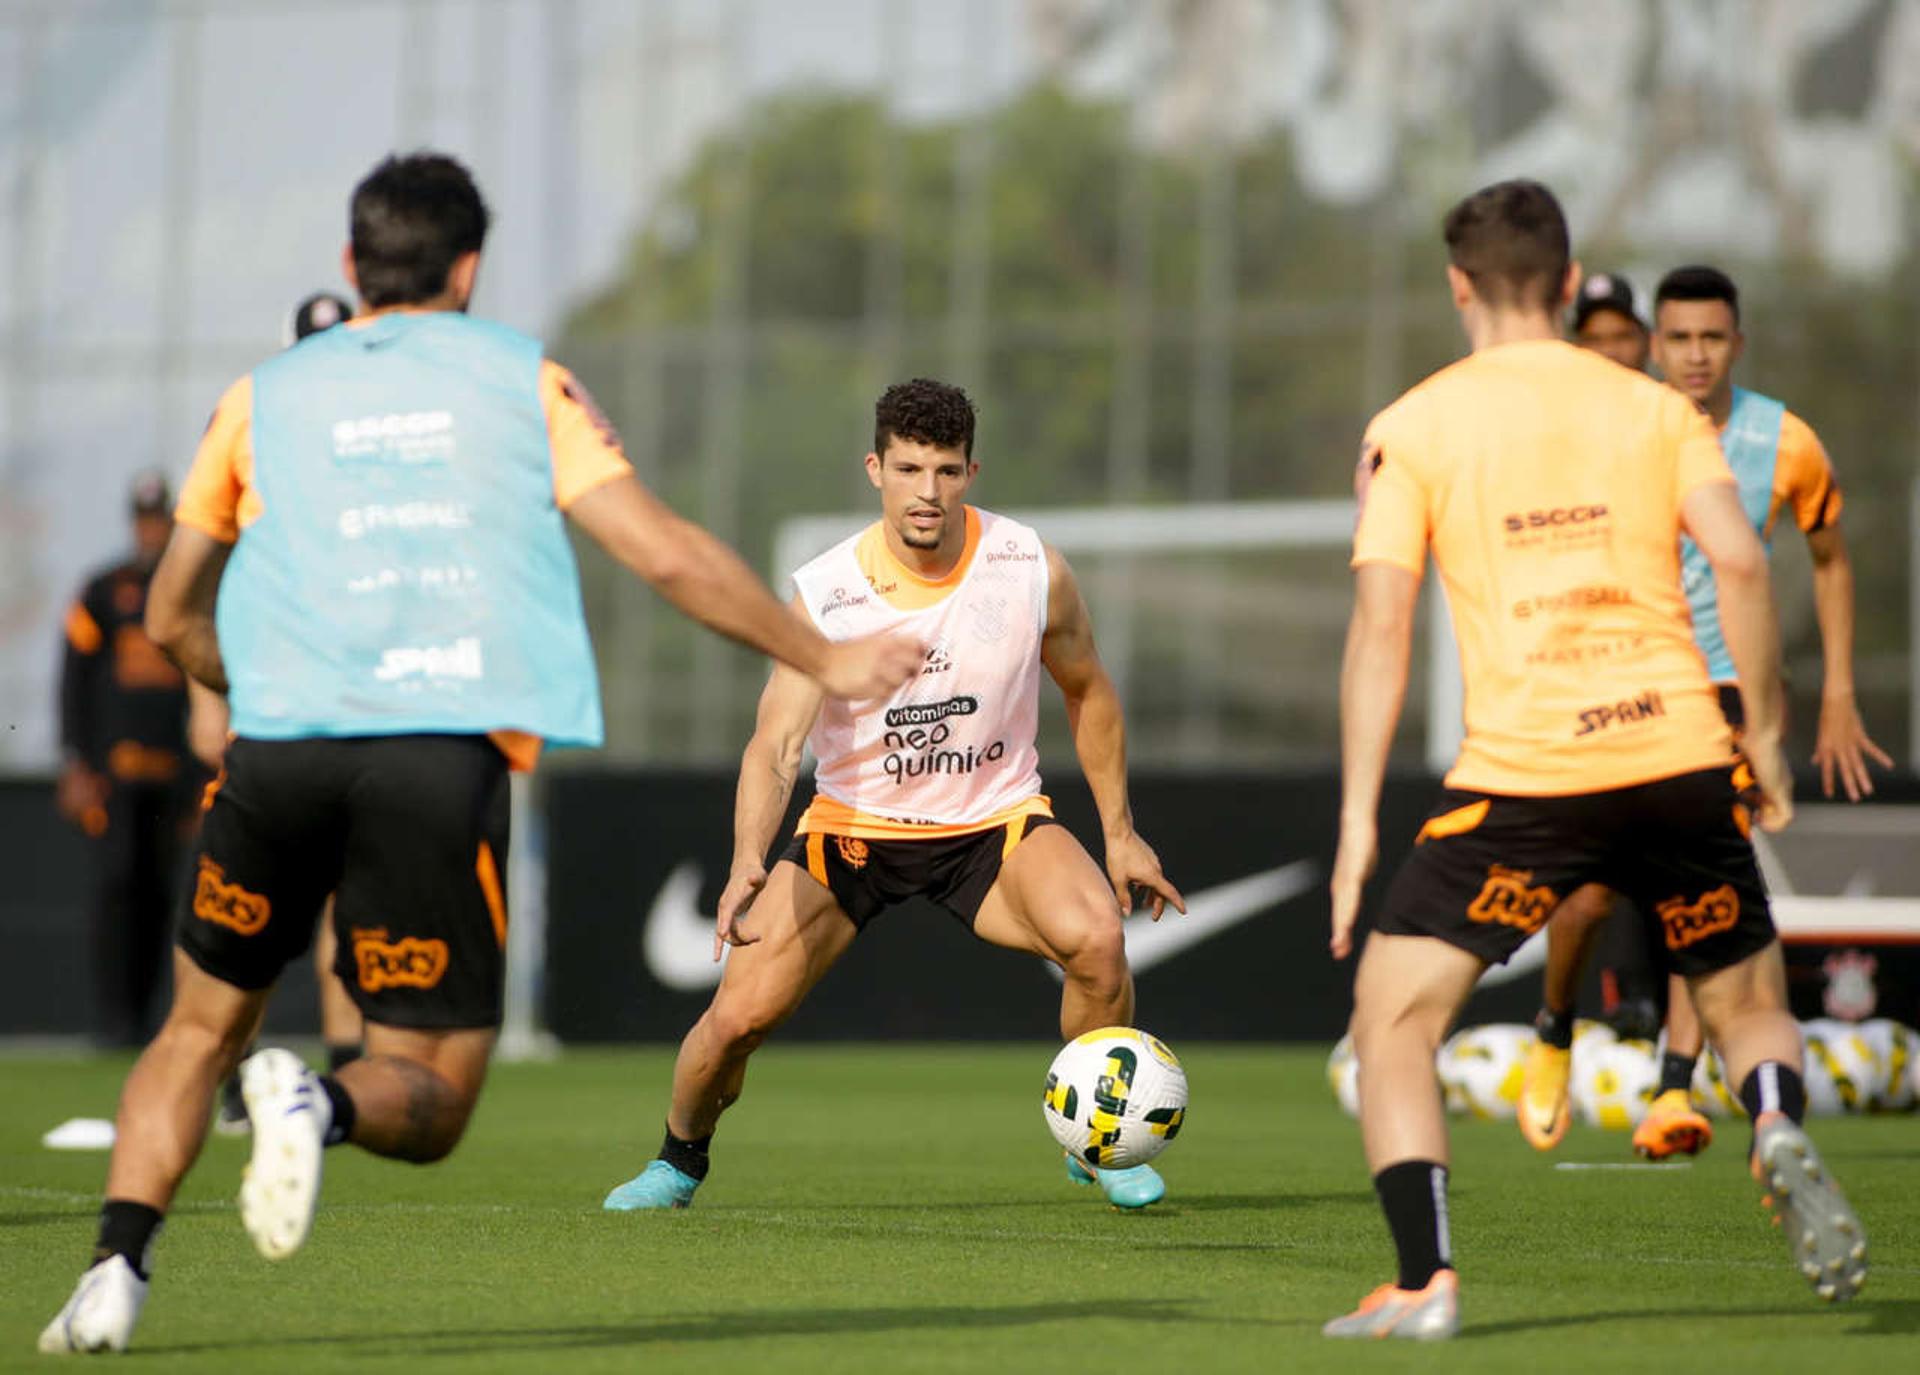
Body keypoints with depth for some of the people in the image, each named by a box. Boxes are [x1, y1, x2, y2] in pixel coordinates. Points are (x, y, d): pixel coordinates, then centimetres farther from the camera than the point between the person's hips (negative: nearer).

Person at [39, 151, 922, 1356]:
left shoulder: (263, 397, 19)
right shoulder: (522, 376, 14)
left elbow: (174, 621, 26)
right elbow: (669, 555, 7)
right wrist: (826, 661, 18)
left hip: (281, 749, 2)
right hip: (449, 753, -2)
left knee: (203, 1029, 20)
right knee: (429, 1103, 6)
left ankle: (117, 1267, 0)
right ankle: (321, 1103, -28)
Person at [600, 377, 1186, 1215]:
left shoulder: (1033, 570, -13)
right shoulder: (823, 595, -18)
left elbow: (1086, 690, 6)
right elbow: (774, 744, -25)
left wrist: (1118, 832, 7)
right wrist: (749, 862, -42)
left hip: (993, 821, 0)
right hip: (854, 825, 0)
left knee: (1095, 937, -29)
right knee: (739, 1015, -11)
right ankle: (679, 1161, 23)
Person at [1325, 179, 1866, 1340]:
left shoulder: (1413, 427, 5)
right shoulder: (1658, 409, 10)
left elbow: (1382, 621, -2)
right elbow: (1741, 563, -2)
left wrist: (1359, 818, -1)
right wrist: (1765, 735, 8)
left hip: (1525, 771, -2)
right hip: (1681, 755, 3)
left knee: (1394, 1013, 8)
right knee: (1749, 998, 22)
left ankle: (1426, 1284, -7)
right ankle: (1783, 1131, -12)